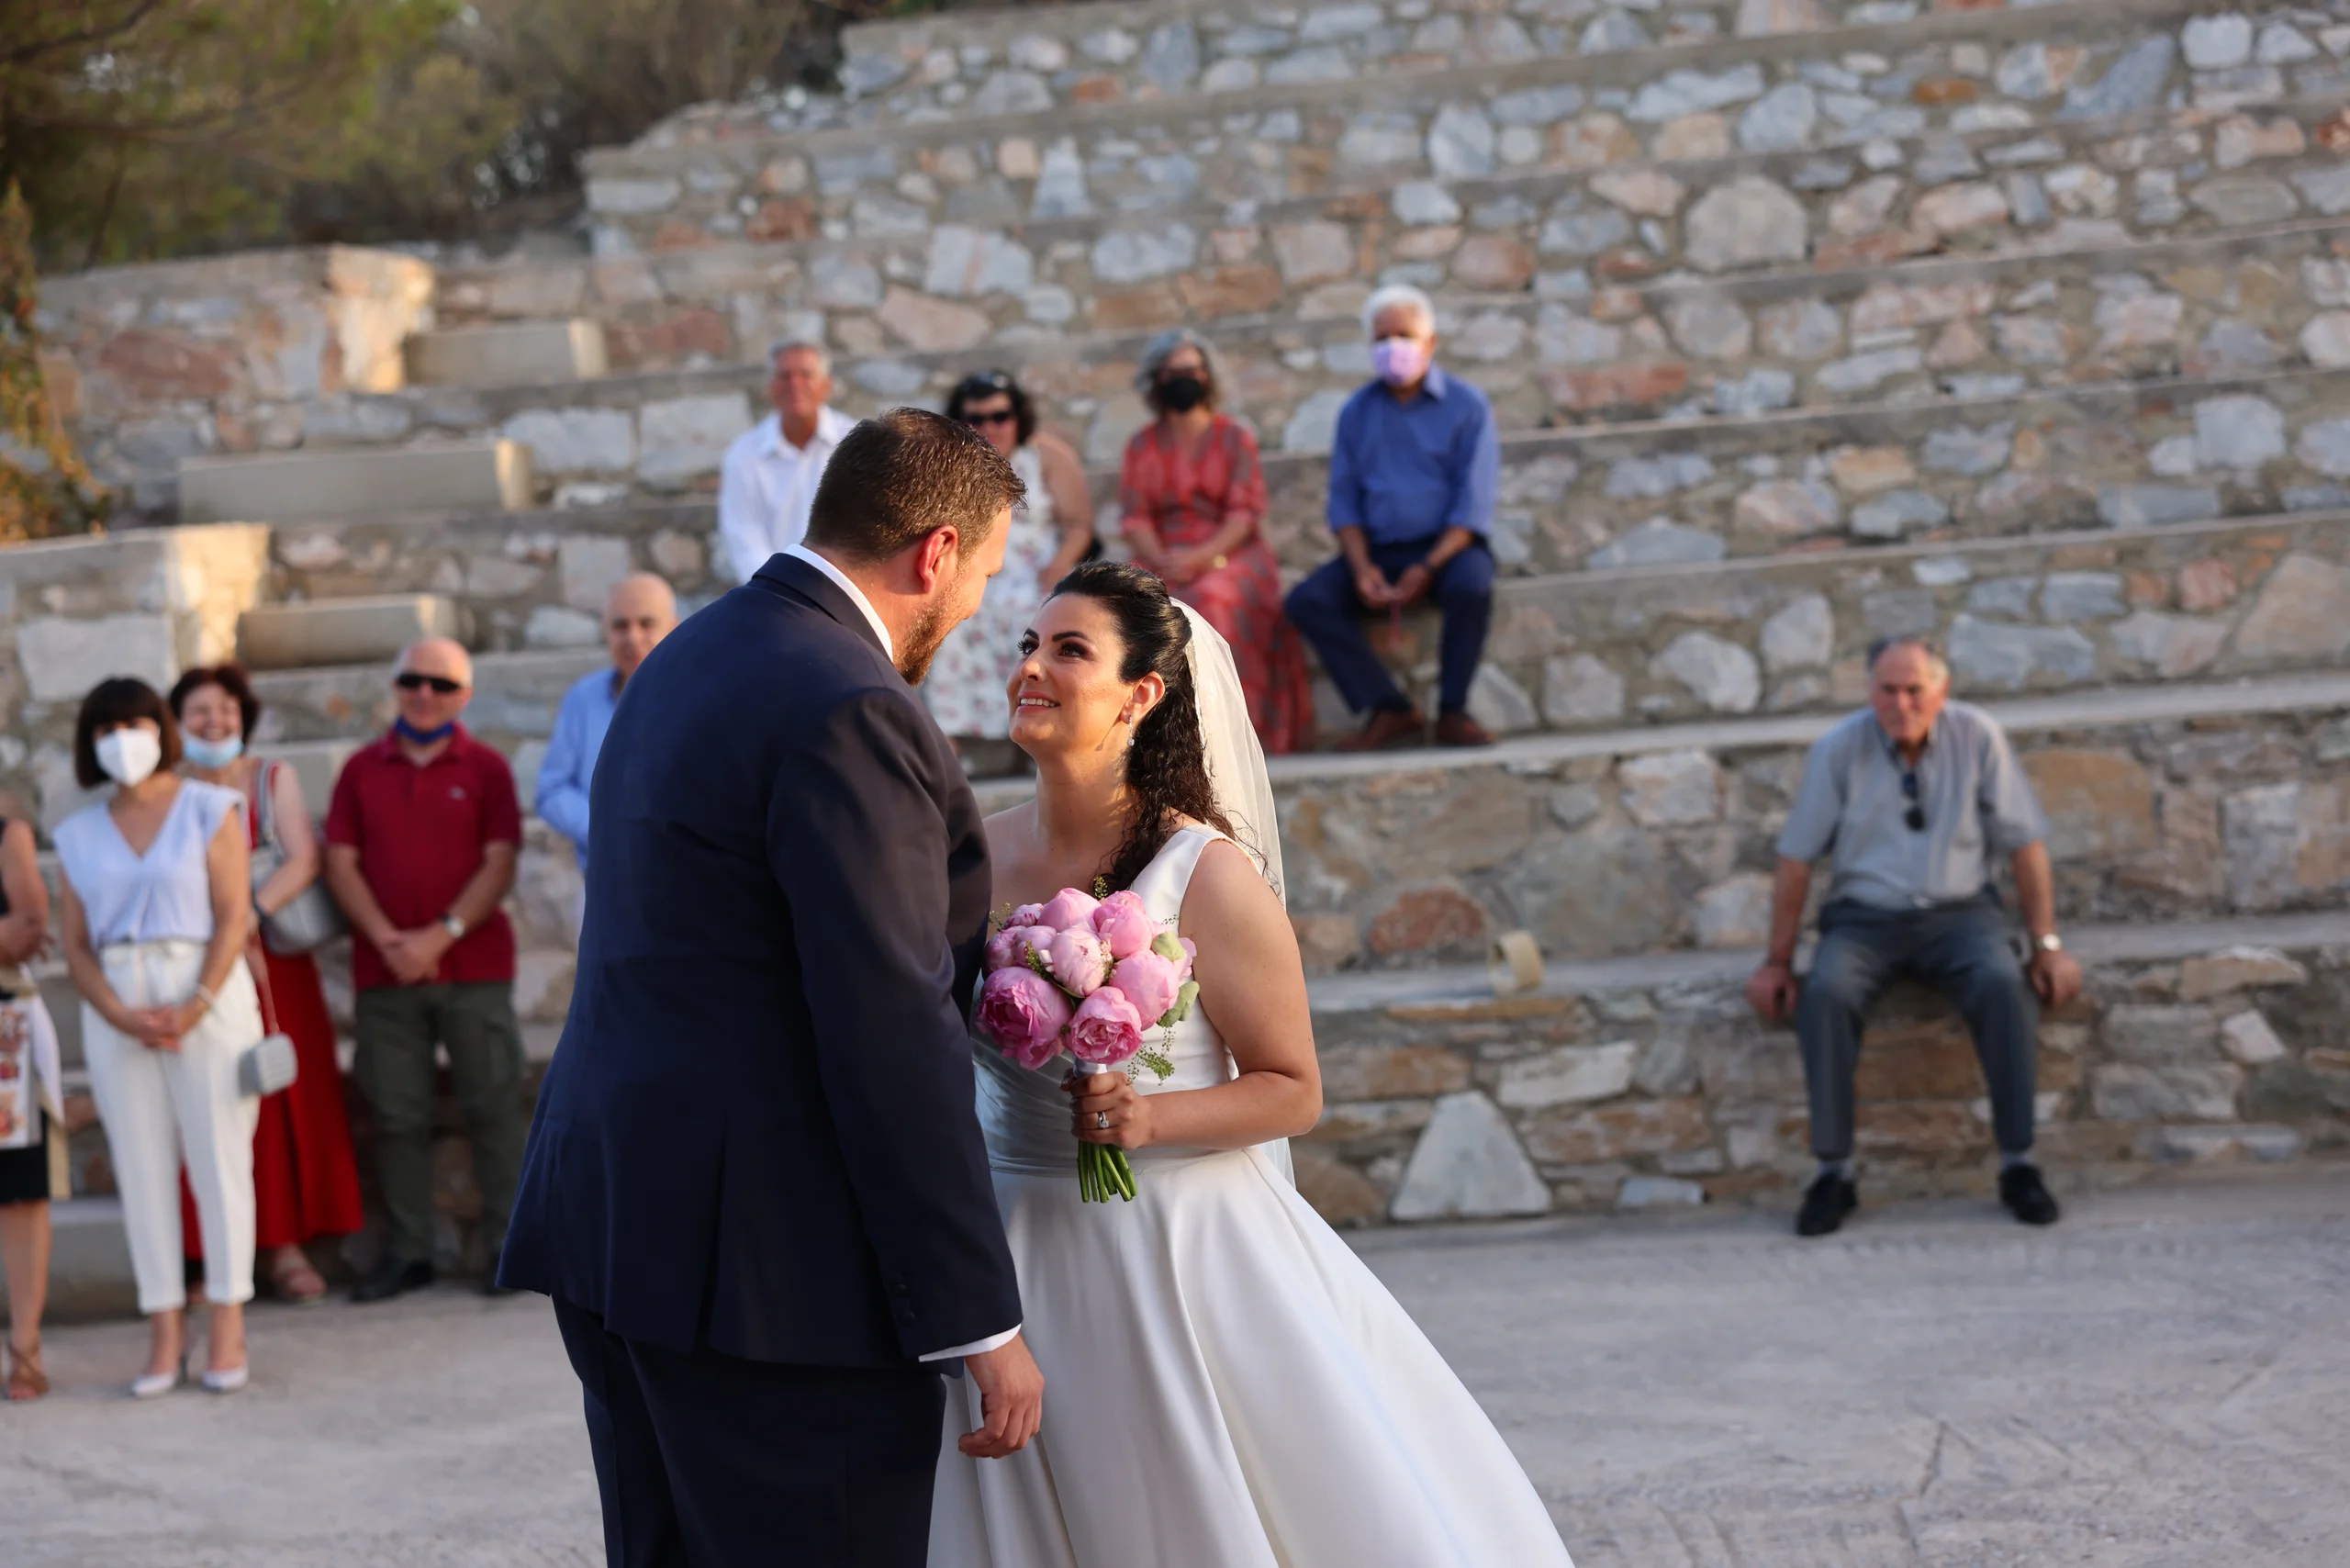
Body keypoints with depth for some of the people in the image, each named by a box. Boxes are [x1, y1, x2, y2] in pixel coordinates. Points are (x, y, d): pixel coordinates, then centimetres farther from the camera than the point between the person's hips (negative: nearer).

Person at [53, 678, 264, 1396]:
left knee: (219, 1159, -4)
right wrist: (122, 1016, -11)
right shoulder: (80, 836, 12)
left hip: (208, 997, -3)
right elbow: (75, 946, 6)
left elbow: (233, 916, -4)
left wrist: (196, 1006, -16)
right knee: (142, 1169, 1)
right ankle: (165, 1336, 4)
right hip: (116, 1009, 3)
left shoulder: (209, 811, 4)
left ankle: (227, 1329, 0)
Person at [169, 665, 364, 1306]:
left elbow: (304, 860, -4)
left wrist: (251, 912, -20)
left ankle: (287, 1247, 1)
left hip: (275, 963, 1)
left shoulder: (274, 779, 9)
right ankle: (213, 1258, -4)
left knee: (286, 1101, -3)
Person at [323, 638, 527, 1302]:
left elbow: (500, 864, -3)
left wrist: (442, 935, -13)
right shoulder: (362, 769, 10)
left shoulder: (485, 768, 5)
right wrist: (389, 940, -9)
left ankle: (510, 1247, 3)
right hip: (385, 972, 2)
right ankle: (406, 1252, 8)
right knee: (397, 1115, 2)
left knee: (493, 1107, -2)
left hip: (474, 967, -2)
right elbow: (340, 862, 4)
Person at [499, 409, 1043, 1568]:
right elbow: (890, 1043, -19)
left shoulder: (686, 661, 16)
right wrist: (984, 1324, -16)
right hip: (769, 1264, -10)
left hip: (618, 1223, 10)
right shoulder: (848, 712, -15)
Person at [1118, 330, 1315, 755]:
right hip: (1165, 558, 2)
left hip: (1229, 555, -2)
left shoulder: (1234, 437, 9)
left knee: (1211, 598, -35)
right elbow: (1134, 517, 5)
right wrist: (1160, 560, -16)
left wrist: (1201, 558, -18)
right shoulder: (1142, 446, 15)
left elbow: (1245, 513, -2)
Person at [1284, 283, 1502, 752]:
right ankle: (1390, 711, -22)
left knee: (1472, 585, -37)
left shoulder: (1466, 406, -1)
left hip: (1448, 545, -4)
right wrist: (1361, 567, -11)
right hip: (1379, 550, 4)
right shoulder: (1356, 412, 11)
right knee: (1307, 599, -21)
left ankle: (1452, 711, -20)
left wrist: (1428, 568, -21)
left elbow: (1474, 503, -8)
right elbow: (1344, 499, 7)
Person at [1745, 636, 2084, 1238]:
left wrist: (2048, 945, -2)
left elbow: (2025, 844, 2)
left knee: (2003, 984, -31)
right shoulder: (1838, 749, -4)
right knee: (1825, 993, -31)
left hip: (1958, 912, 0)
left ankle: (2017, 1164, -18)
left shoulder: (1976, 737, -2)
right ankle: (1833, 1172, -21)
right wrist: (1778, 961, 3)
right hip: (1864, 918, 0)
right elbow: (1795, 860, 3)